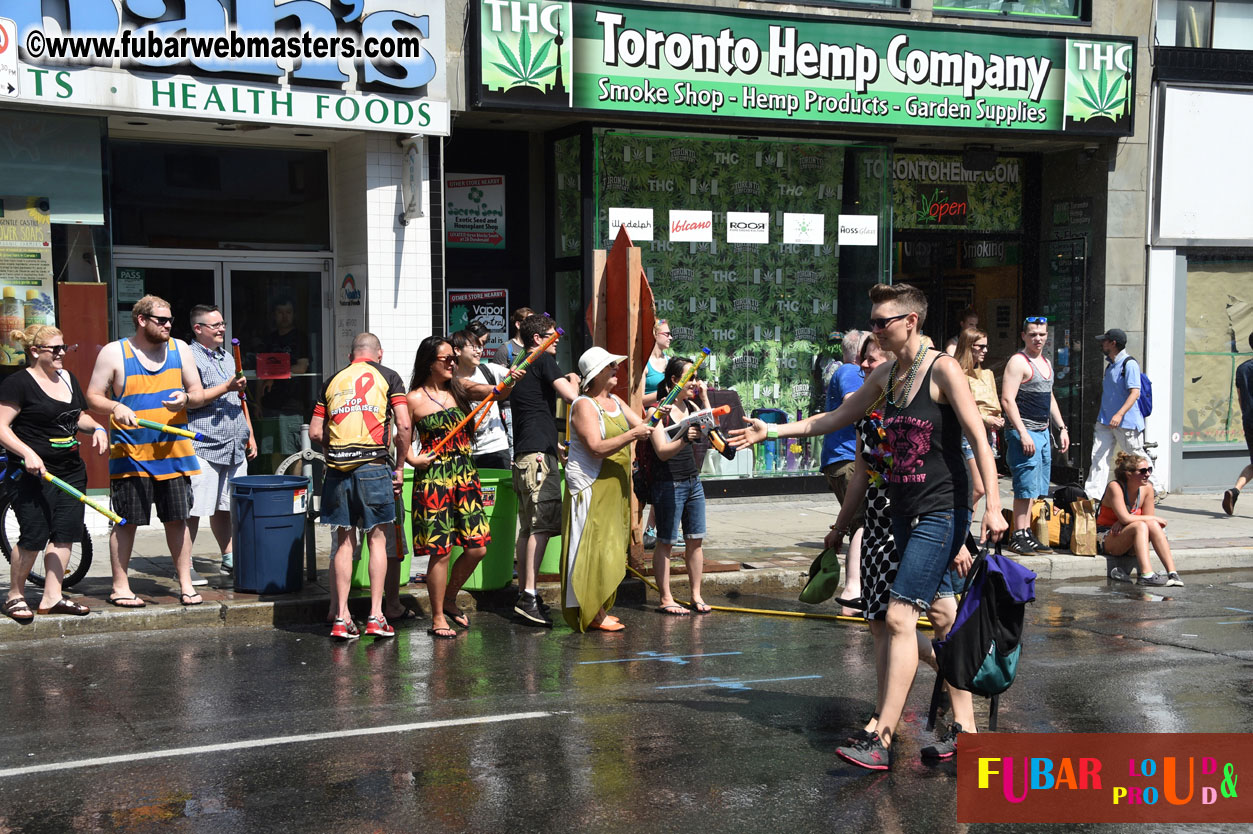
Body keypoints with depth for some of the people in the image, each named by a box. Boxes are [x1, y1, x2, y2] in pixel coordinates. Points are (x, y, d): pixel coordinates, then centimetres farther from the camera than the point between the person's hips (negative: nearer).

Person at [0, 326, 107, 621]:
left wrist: (97, 428, 5)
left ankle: (51, 597, 13)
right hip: (34, 473, -7)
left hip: (70, 471, 7)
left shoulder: (68, 378, 13)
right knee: (34, 537, -7)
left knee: (65, 534, 5)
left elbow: (80, 416, 26)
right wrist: (27, 453, -25)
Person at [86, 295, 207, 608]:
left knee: (177, 519, 5)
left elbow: (198, 394, 12)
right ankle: (120, 586, 13)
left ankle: (185, 584, 14)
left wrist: (185, 398, -11)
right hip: (130, 453, -3)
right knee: (126, 521, 2)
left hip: (174, 451, 3)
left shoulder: (180, 349, 10)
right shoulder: (113, 353, 0)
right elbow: (93, 397, 1)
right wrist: (115, 408, -19)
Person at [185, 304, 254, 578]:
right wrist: (226, 387, -16)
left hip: (234, 448, 7)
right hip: (203, 447, -7)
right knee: (193, 509, -7)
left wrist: (250, 435, 23)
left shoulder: (228, 358, 22)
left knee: (224, 508, 13)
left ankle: (229, 559, 20)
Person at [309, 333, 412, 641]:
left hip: (337, 467, 3)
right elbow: (404, 425, -3)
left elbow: (315, 432, 11)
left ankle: (340, 616, 9)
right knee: (377, 537, 6)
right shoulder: (388, 377, 7)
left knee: (344, 541, 9)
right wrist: (399, 466, 6)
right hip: (373, 465, -3)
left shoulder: (333, 381, 15)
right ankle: (377, 615, 4)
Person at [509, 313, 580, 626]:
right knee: (542, 524, -13)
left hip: (522, 454, 10)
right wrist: (573, 380, 7)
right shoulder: (545, 361, -5)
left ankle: (523, 593, 13)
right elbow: (571, 396, -16)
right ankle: (529, 596, -19)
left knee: (528, 526, 11)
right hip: (539, 452, -10)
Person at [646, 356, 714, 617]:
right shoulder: (659, 411, -10)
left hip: (693, 481, 7)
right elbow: (662, 451, -17)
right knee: (666, 542, 0)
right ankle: (666, 599, 7)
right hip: (668, 484, -7)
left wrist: (704, 399, -3)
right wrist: (684, 440, -36)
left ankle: (696, 596, 17)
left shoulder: (691, 406, 11)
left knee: (695, 540, 8)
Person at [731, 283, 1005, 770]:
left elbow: (978, 438, -13)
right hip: (902, 511, 7)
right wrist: (771, 431, 18)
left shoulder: (942, 369, -10)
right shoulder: (886, 376, 12)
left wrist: (993, 506, -20)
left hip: (941, 513, -7)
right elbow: (835, 419, 21)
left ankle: (882, 740, -15)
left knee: (900, 617, -14)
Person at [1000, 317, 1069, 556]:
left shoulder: (1046, 363, 17)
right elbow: (1007, 400, -17)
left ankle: (1028, 534, 15)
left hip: (1043, 433, 9)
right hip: (1024, 433, -9)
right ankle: (1018, 536, -6)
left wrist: (1062, 428, 20)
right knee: (1026, 487, -10)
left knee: (1037, 490, 10)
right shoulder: (1018, 361, -10)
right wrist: (1023, 433, -22)